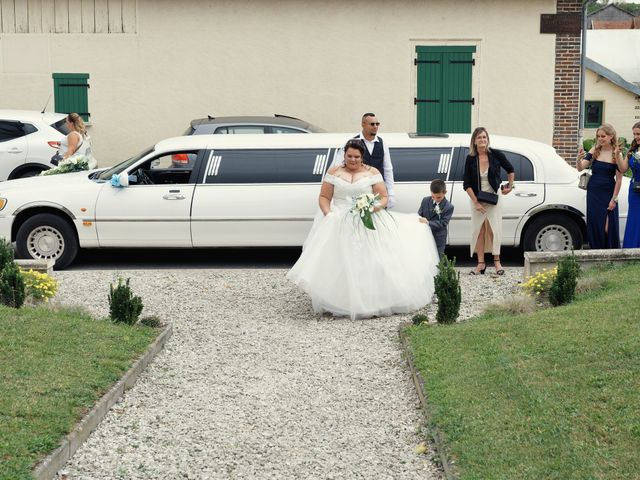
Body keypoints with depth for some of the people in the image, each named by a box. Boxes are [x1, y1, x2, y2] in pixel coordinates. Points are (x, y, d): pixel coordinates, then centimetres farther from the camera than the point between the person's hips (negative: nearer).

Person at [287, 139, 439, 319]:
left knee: (371, 260, -13)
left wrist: (375, 207, -16)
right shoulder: (334, 172, 10)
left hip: (368, 222, 0)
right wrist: (328, 213, -9)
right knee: (340, 263, -15)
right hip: (339, 223, 0)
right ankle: (340, 302, -9)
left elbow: (384, 197, 5)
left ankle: (374, 300, -6)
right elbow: (324, 197, 10)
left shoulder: (372, 172, 7)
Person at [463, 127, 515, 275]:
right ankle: (481, 263, 7)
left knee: (494, 229, -4)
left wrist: (510, 186, 9)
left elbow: (510, 170, 11)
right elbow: (467, 184, -5)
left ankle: (497, 262, 4)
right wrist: (476, 202, -11)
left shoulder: (496, 155, -8)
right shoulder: (470, 159, -6)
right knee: (479, 230, 2)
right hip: (477, 199, 1)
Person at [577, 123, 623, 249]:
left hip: (608, 194, -3)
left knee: (608, 227, -3)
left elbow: (619, 179, -4)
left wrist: (614, 199, -7)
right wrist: (579, 159, -23)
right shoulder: (594, 150, 2)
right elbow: (580, 168, -2)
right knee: (594, 225, 6)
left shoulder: (616, 154, -5)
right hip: (593, 193, 3)